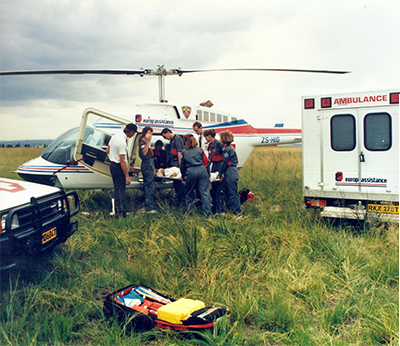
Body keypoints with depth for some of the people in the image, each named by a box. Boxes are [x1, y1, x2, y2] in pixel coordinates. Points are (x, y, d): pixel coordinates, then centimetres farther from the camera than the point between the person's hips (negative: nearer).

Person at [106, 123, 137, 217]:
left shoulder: (115, 135, 5)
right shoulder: (122, 142, -24)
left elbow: (107, 150, 16)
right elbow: (122, 161, -25)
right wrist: (127, 176, -23)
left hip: (113, 164, 10)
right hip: (119, 167, -10)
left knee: (117, 188, 15)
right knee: (121, 189, -4)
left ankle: (117, 211, 21)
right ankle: (121, 211, -3)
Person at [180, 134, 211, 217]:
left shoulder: (184, 152, 8)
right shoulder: (199, 149, 11)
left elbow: (182, 165, 15)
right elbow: (206, 161, 13)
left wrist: (183, 176, 29)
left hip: (191, 172, -1)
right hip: (202, 170, 1)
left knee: (189, 192, 14)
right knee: (205, 192, 0)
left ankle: (188, 211, 22)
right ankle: (208, 213, -2)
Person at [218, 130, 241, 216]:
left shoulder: (228, 149, -15)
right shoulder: (226, 148, 15)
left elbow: (224, 163, -13)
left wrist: (220, 174, -5)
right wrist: (222, 174, 6)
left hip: (231, 174, -10)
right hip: (228, 174, 10)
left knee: (233, 194, -4)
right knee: (221, 190, 13)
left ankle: (238, 212, 4)